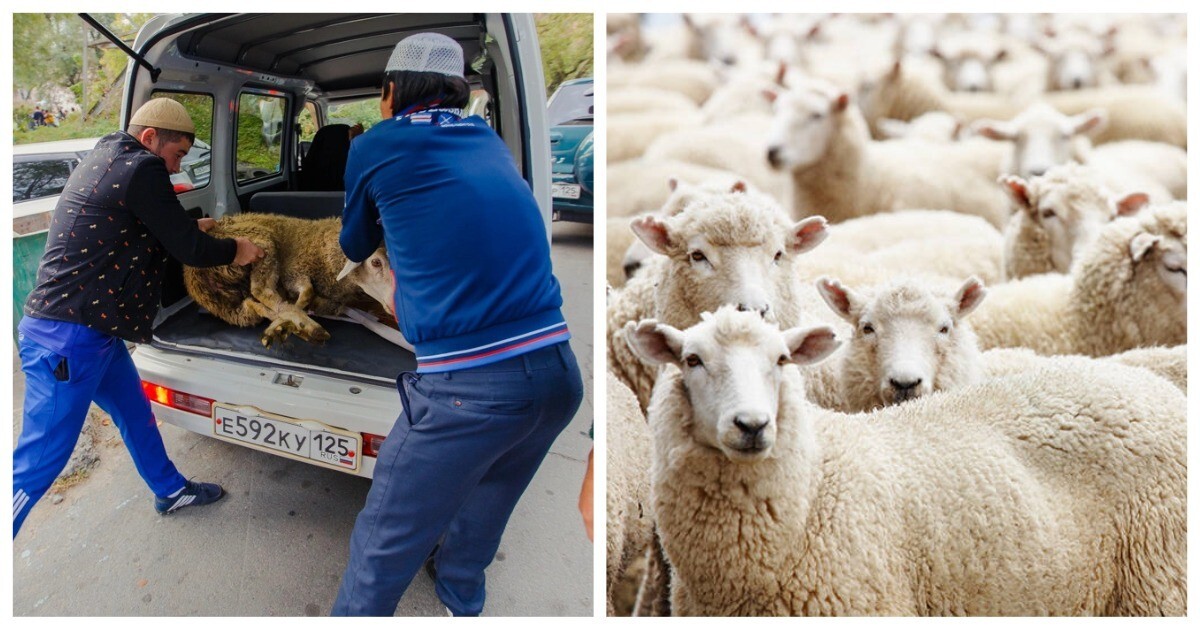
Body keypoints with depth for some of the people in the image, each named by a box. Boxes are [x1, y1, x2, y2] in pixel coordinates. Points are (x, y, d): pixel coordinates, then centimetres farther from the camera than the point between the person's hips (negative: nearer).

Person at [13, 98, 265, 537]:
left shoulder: (106, 160, 14)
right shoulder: (141, 169, -15)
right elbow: (189, 250, -12)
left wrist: (190, 229, 25)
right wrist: (234, 250, 5)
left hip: (90, 329, 11)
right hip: (69, 336, -11)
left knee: (136, 414, 24)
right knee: (39, 461, -3)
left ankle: (171, 491, 42)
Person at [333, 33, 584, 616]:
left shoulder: (375, 146, 2)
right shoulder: (489, 140, 16)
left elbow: (354, 247, 21)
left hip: (469, 387, -7)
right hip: (558, 372, 7)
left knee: (382, 550, 12)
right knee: (485, 499, 31)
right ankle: (460, 598, 55)